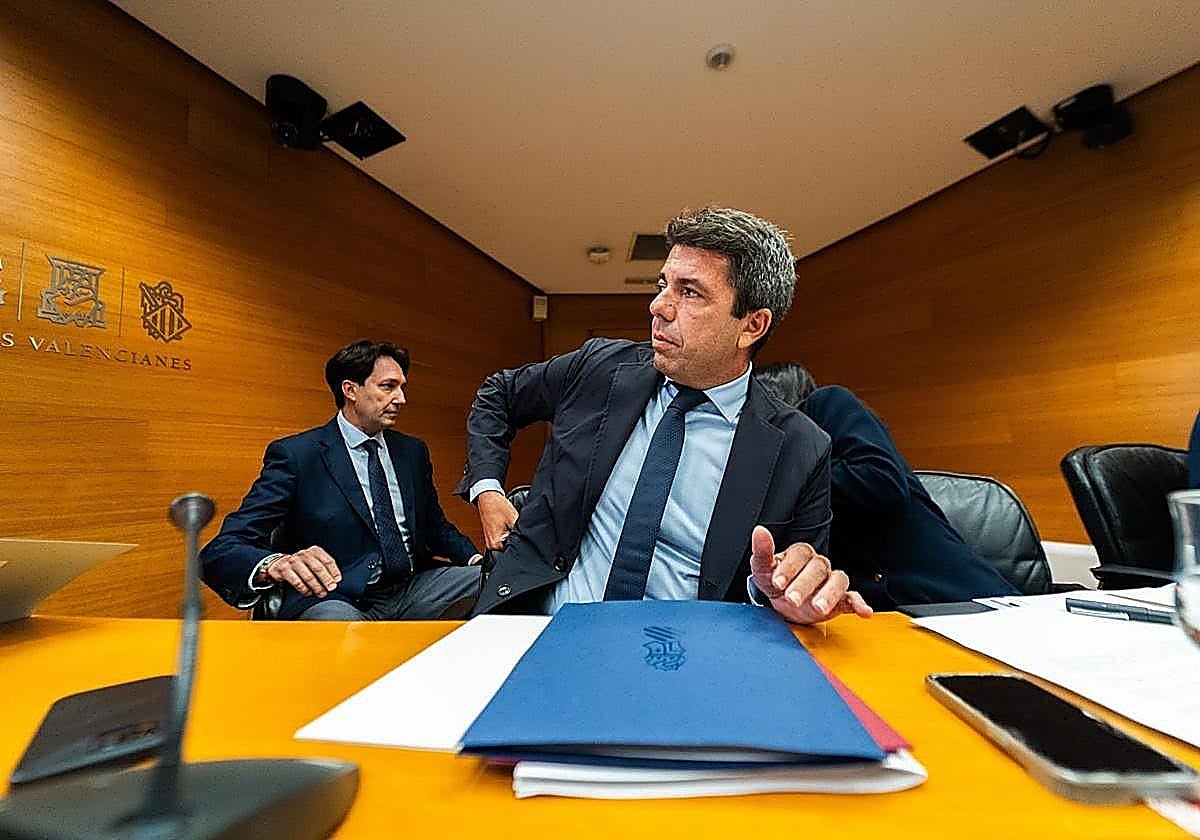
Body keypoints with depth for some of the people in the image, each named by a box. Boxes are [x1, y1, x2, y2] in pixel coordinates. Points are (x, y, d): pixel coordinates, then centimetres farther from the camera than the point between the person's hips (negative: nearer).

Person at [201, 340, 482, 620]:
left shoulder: (413, 450, 12)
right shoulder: (295, 454, -5)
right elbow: (221, 550, -10)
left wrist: (473, 557, -2)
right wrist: (275, 564, -35)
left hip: (413, 592, 6)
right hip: (336, 601, -5)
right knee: (334, 617, -39)